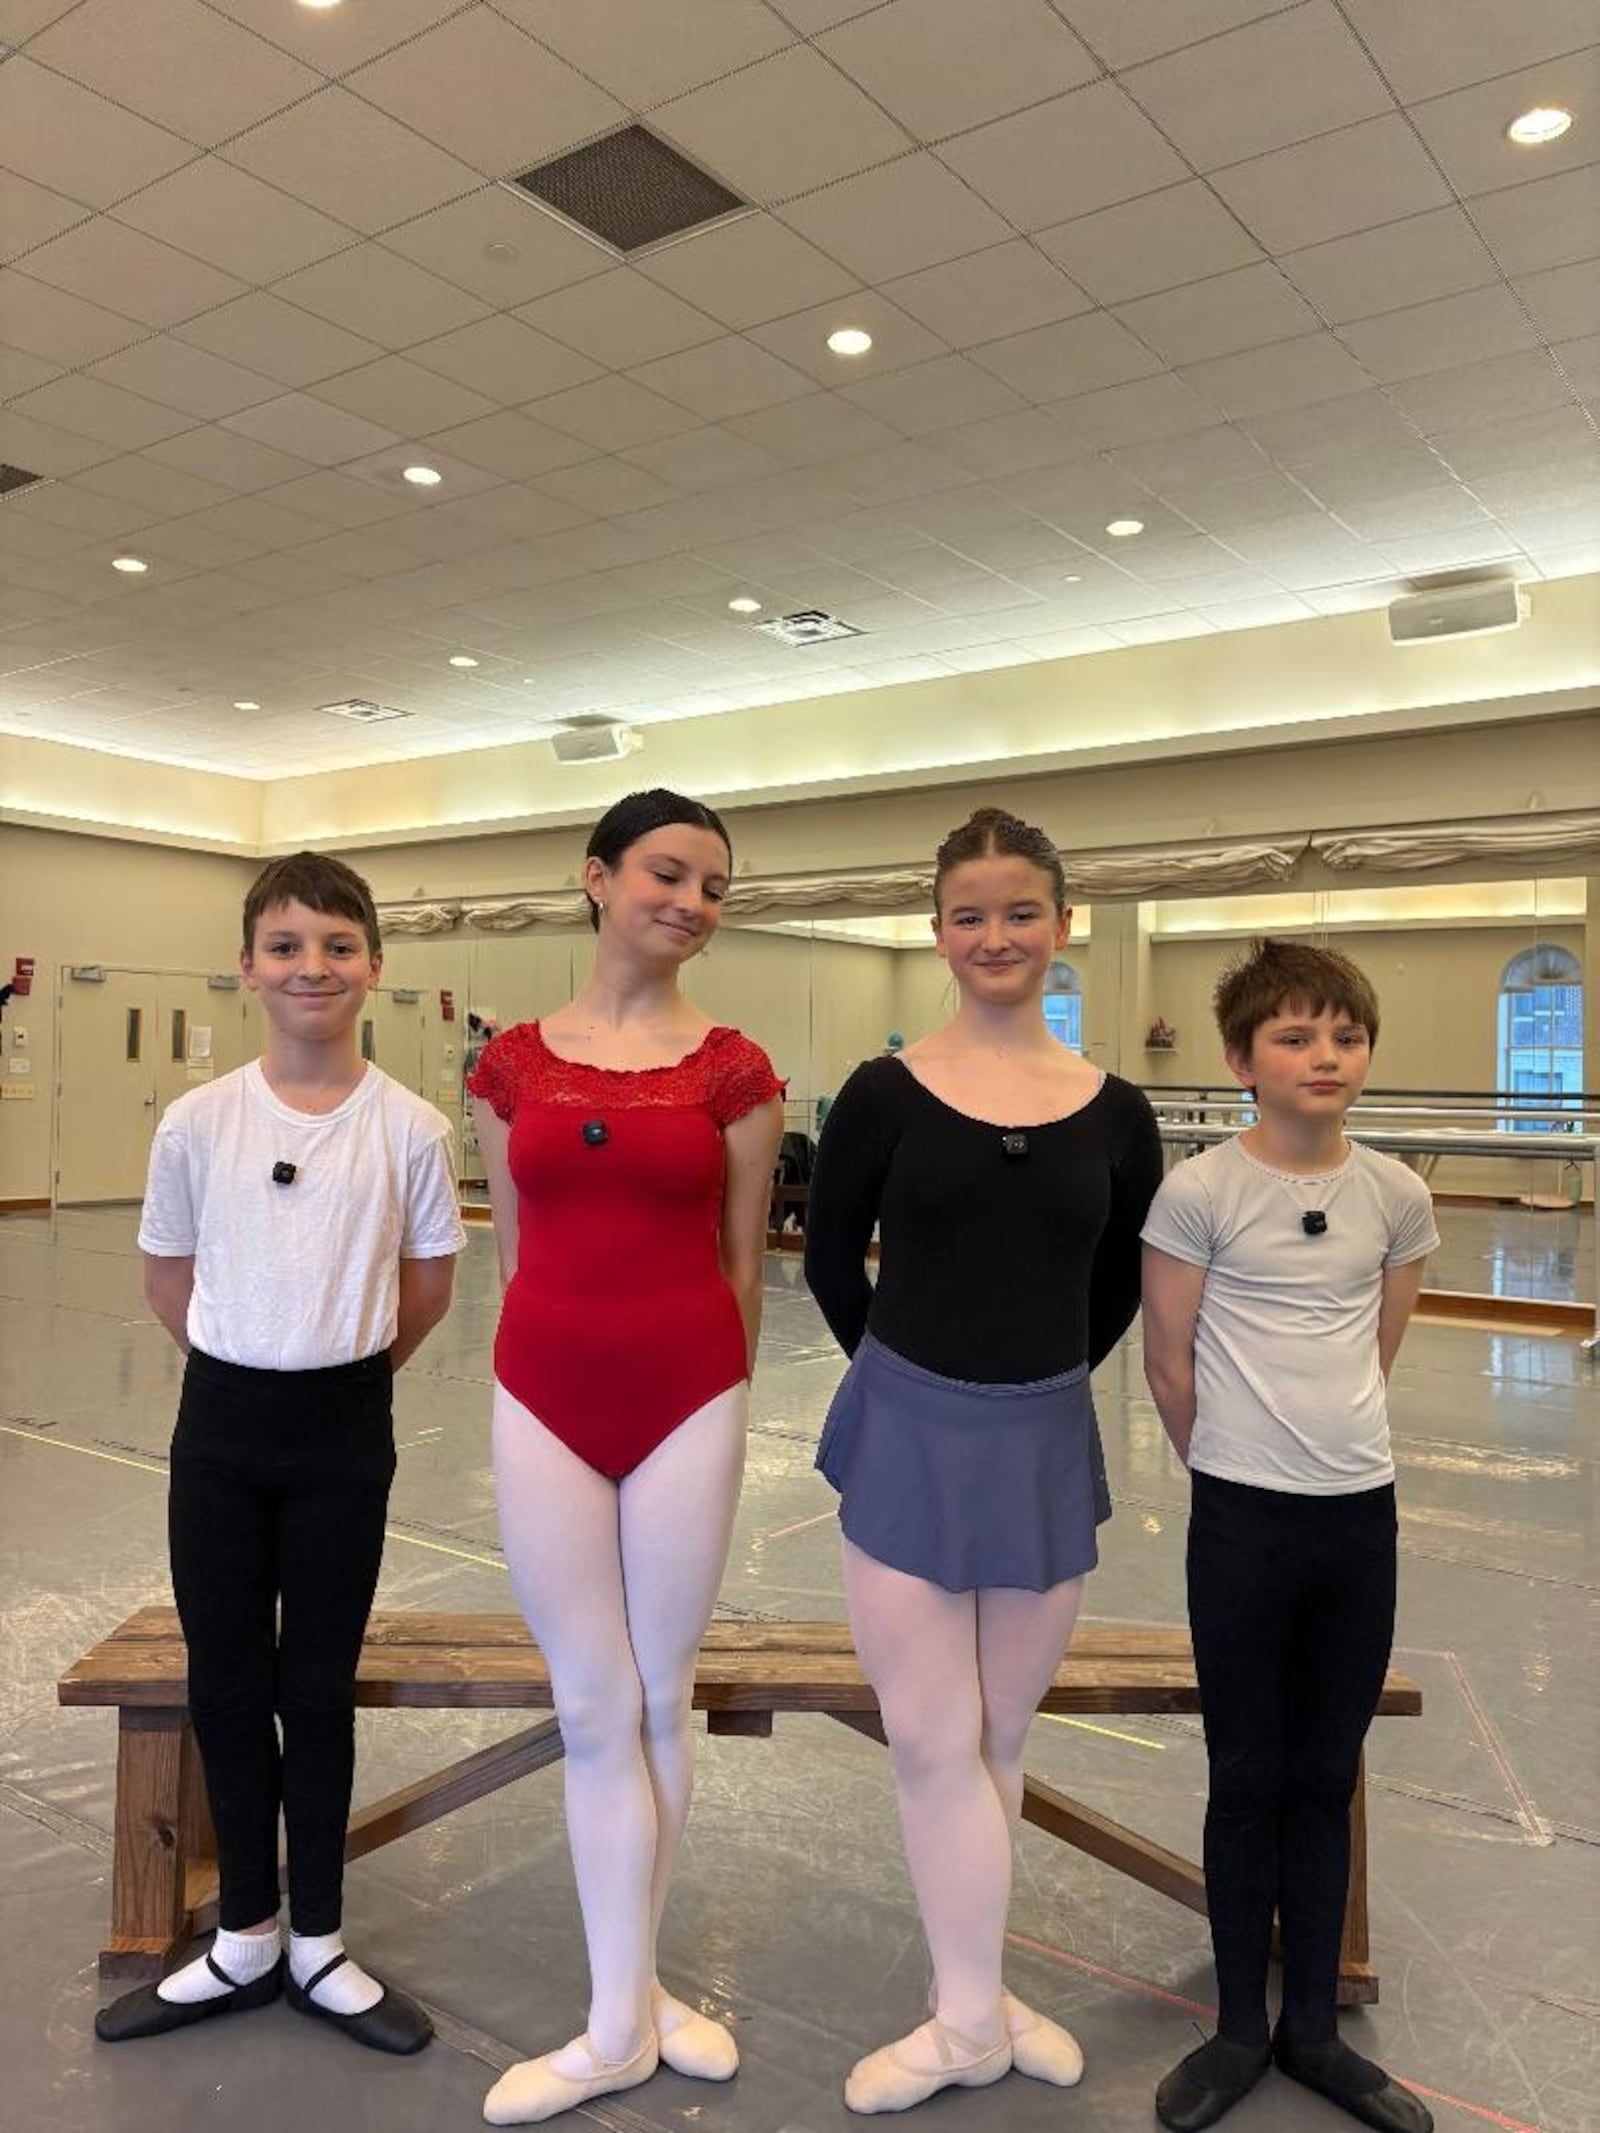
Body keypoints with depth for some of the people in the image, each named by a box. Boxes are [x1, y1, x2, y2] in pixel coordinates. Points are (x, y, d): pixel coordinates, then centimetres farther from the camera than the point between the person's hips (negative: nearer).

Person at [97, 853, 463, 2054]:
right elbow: (167, 1279, 8)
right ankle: (248, 1939, 33)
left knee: (318, 1687, 11)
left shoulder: (412, 1130, -10)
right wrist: (246, 1368, 10)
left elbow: (429, 1288, 3)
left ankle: (319, 1945, 30)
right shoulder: (197, 1123, -7)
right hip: (221, 1424, 2)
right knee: (226, 1683, 13)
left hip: (345, 1430, -2)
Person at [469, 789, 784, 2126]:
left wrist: (713, 1399, 8)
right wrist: (566, 1369, 11)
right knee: (597, 1713, 9)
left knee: (659, 1703, 13)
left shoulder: (734, 1071, -3)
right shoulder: (513, 1064, 2)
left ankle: (628, 1995, 34)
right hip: (547, 1403, 1)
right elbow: (513, 1250, 9)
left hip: (688, 1402, -1)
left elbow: (743, 1263, 3)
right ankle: (624, 2022, 25)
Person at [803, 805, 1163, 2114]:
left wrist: (1030, 1383, 11)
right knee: (934, 1742, 4)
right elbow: (830, 1260, 4)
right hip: (906, 1439, -2)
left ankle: (970, 2013, 34)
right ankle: (974, 2019, 24)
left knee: (996, 1740, 15)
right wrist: (919, 1373, 9)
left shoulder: (1116, 1114, -2)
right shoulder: (885, 1094, -7)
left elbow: (1120, 1287, 12)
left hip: (1047, 1447, 2)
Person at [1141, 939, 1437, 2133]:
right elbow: (1169, 1367, -6)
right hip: (1242, 1519, -3)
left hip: (1363, 1512, 4)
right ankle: (1241, 2029, 30)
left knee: (1327, 1780, 16)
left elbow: (1380, 1352, 11)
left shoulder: (1399, 1197, -1)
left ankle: (1314, 2028, 34)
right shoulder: (1197, 1194, -13)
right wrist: (1234, 1463, 5)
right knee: (1249, 1781, 11)